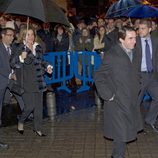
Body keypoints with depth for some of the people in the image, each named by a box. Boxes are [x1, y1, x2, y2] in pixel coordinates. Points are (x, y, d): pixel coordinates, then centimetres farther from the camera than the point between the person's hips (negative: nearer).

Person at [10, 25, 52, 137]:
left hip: (38, 81, 6)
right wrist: (21, 58, -28)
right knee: (30, 106, -9)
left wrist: (47, 67, 7)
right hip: (26, 83, -6)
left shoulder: (38, 47, 12)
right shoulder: (20, 48, -6)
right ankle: (20, 122, 19)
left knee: (39, 106, 8)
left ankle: (38, 128, 22)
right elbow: (13, 64, -10)